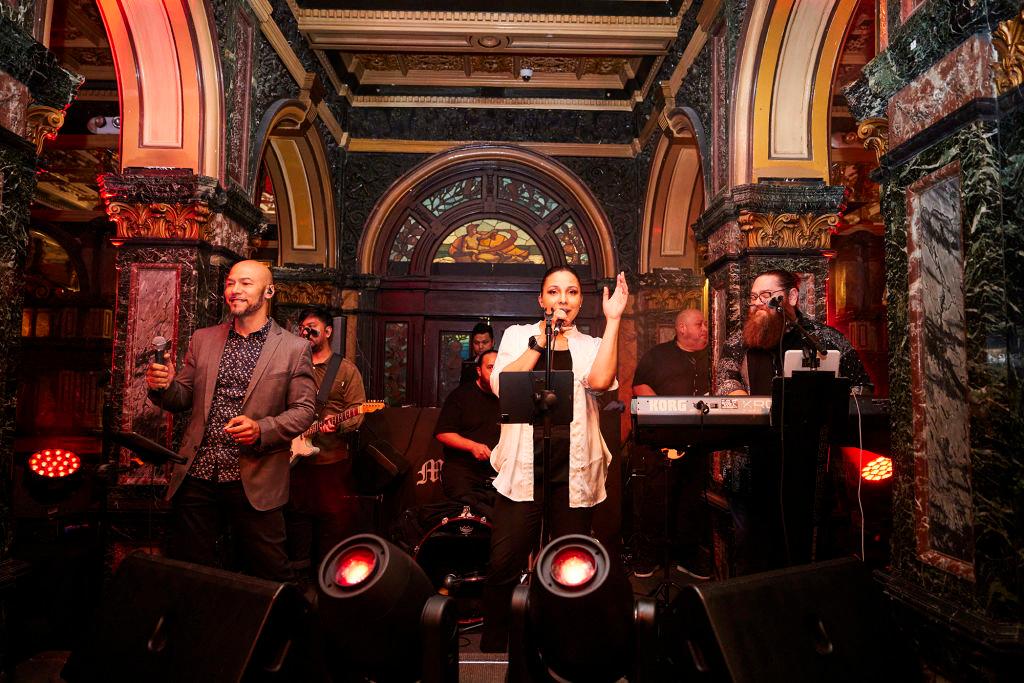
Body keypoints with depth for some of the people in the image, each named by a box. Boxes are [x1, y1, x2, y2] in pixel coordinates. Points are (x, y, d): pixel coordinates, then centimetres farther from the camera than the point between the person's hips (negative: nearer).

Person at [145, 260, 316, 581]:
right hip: (196, 474, 4)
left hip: (253, 481, -3)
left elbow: (304, 410, -4)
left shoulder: (294, 348, -2)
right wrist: (163, 386, -8)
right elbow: (183, 398, 13)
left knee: (271, 574, 5)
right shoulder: (202, 339, 11)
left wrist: (262, 429, -19)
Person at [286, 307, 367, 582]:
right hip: (296, 459, 4)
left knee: (335, 521, 1)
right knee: (297, 518, 12)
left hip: (333, 460, -3)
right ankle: (300, 578, 27)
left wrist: (338, 424, -22)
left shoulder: (346, 369, 2)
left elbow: (357, 412, -4)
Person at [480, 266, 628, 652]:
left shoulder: (591, 346, 10)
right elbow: (502, 385, -7)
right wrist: (541, 340, -8)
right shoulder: (519, 336, 10)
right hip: (523, 468, -1)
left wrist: (612, 320, -11)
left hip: (574, 471, 1)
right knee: (504, 566, -2)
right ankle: (492, 649, 19)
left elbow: (600, 381, -13)